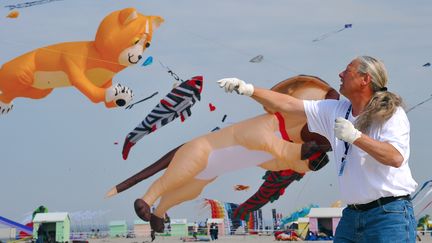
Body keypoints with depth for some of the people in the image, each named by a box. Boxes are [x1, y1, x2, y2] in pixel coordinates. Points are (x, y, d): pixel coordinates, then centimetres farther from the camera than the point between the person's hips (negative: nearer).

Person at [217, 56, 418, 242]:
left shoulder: (392, 114, -8)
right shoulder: (336, 110, 10)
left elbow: (395, 157, -23)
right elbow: (287, 105, 9)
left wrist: (355, 136, -24)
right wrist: (249, 90, 2)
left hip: (389, 213, -6)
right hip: (352, 215, 6)